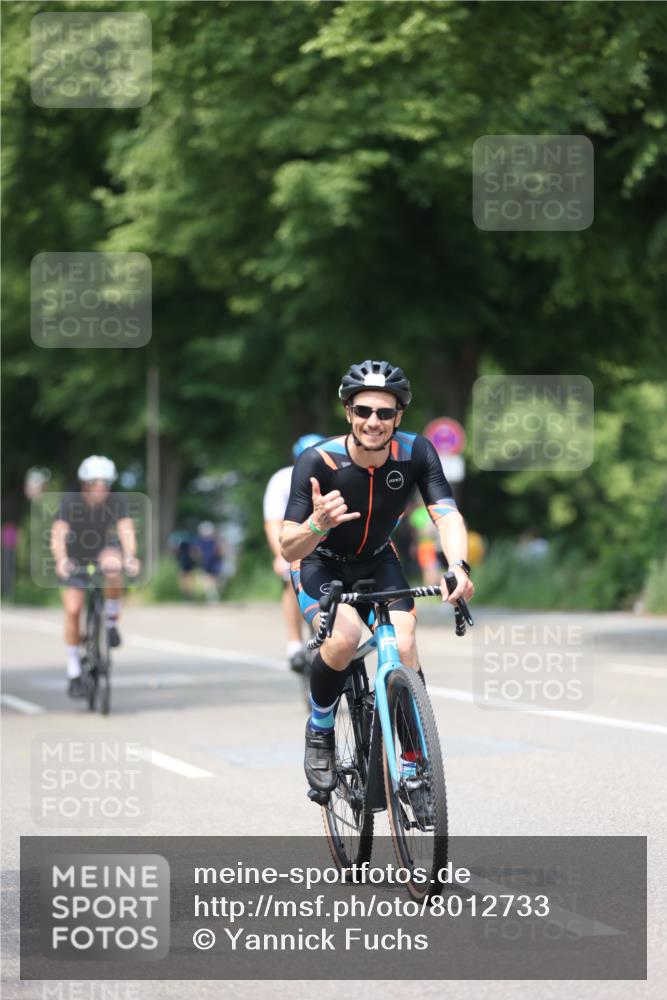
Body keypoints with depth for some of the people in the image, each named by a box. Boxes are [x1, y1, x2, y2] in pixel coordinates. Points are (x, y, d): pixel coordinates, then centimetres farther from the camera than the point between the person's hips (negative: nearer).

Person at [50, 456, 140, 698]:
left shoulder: (117, 501, -21)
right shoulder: (70, 501, -25)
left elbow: (126, 530, -34)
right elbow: (58, 535, -36)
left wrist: (130, 557, -53)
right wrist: (61, 560, -55)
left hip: (103, 550, 0)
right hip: (76, 557, 0)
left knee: (113, 565, -36)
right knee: (73, 610, -14)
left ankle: (111, 622, -14)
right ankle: (74, 674, 0)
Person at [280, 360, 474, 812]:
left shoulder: (416, 452, -22)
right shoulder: (319, 461, -29)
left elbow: (447, 514, -31)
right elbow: (288, 548, -31)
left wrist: (458, 566, -52)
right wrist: (318, 525, -53)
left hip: (378, 563, 3)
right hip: (321, 564, -3)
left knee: (404, 647, -20)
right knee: (344, 638, -31)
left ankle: (412, 767, -5)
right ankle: (319, 733, -3)